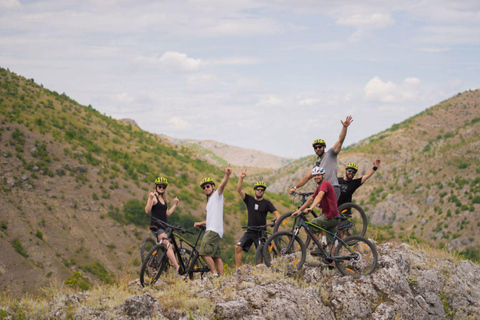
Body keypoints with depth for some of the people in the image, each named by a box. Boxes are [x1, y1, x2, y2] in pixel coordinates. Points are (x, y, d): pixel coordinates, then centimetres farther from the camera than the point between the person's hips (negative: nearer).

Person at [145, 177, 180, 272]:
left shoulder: (164, 200, 20)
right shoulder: (154, 197, -4)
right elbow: (147, 211, -16)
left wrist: (174, 205, 19)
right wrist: (150, 199, -28)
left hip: (163, 226, 9)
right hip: (156, 226, -9)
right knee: (168, 245, -22)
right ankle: (178, 268, -31)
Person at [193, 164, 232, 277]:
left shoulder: (217, 195, 2)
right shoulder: (209, 201, 28)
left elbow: (222, 185, -20)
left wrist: (227, 175, -39)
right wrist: (200, 223, 23)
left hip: (214, 230, -10)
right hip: (211, 230, 10)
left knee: (204, 252, -17)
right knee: (216, 256, 5)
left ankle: (215, 274, -18)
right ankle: (221, 276, 2)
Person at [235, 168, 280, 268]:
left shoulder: (267, 203, 1)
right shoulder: (249, 200, 4)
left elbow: (276, 213, -6)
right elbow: (239, 190, -6)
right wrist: (241, 178, -19)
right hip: (250, 231, 2)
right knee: (238, 247, -12)